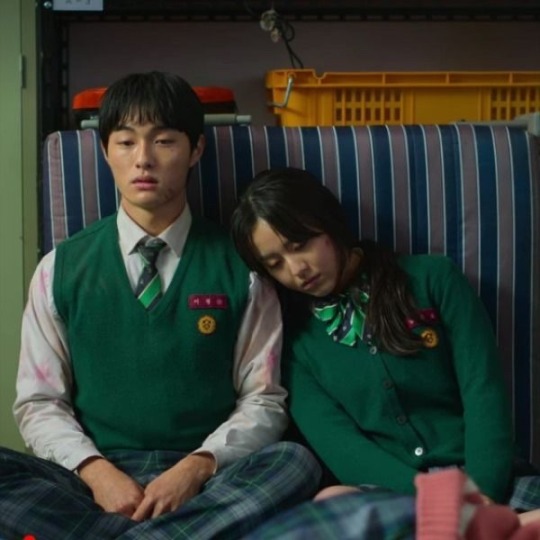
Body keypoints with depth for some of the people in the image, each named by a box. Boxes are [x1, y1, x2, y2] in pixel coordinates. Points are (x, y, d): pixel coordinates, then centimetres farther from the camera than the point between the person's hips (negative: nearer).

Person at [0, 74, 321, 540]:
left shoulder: (241, 264, 5)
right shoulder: (61, 268, 8)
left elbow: (263, 399, 3)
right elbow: (39, 402, 7)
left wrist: (198, 466, -15)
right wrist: (95, 470, -13)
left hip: (207, 481, 0)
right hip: (99, 479, 1)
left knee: (294, 463, -32)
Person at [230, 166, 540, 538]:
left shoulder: (432, 278, 8)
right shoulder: (292, 334, 10)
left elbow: (483, 390, 0)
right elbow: (332, 437, -3)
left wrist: (483, 492, -17)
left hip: (475, 480, -2)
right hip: (386, 493, 2)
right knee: (331, 506, -35)